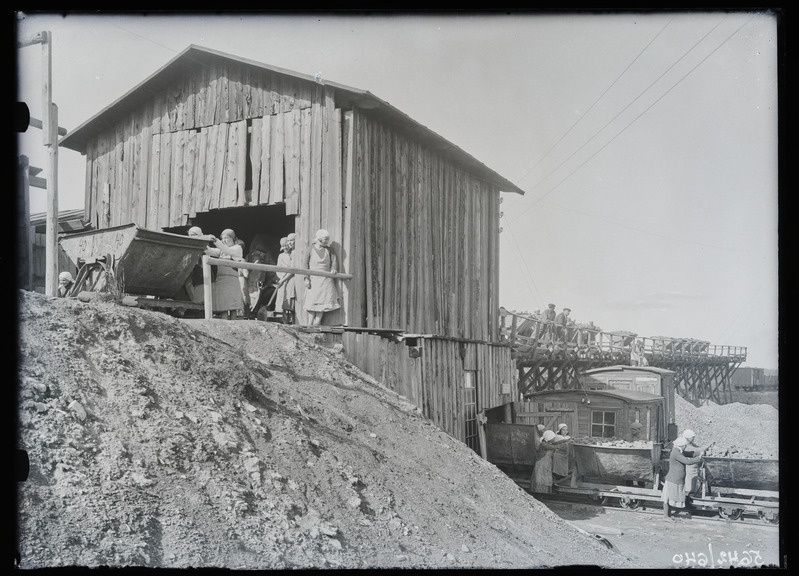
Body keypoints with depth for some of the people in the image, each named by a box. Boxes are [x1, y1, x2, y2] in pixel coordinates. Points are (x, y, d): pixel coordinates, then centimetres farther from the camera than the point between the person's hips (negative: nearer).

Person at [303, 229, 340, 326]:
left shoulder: (328, 250, 11)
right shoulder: (311, 249, 3)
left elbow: (334, 260, 4)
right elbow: (306, 264, 1)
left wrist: (334, 269, -19)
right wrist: (307, 278, -7)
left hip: (326, 279, 2)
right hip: (314, 278, -2)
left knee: (323, 300, -7)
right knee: (312, 300, -5)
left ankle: (317, 322, -6)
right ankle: (310, 323, -4)